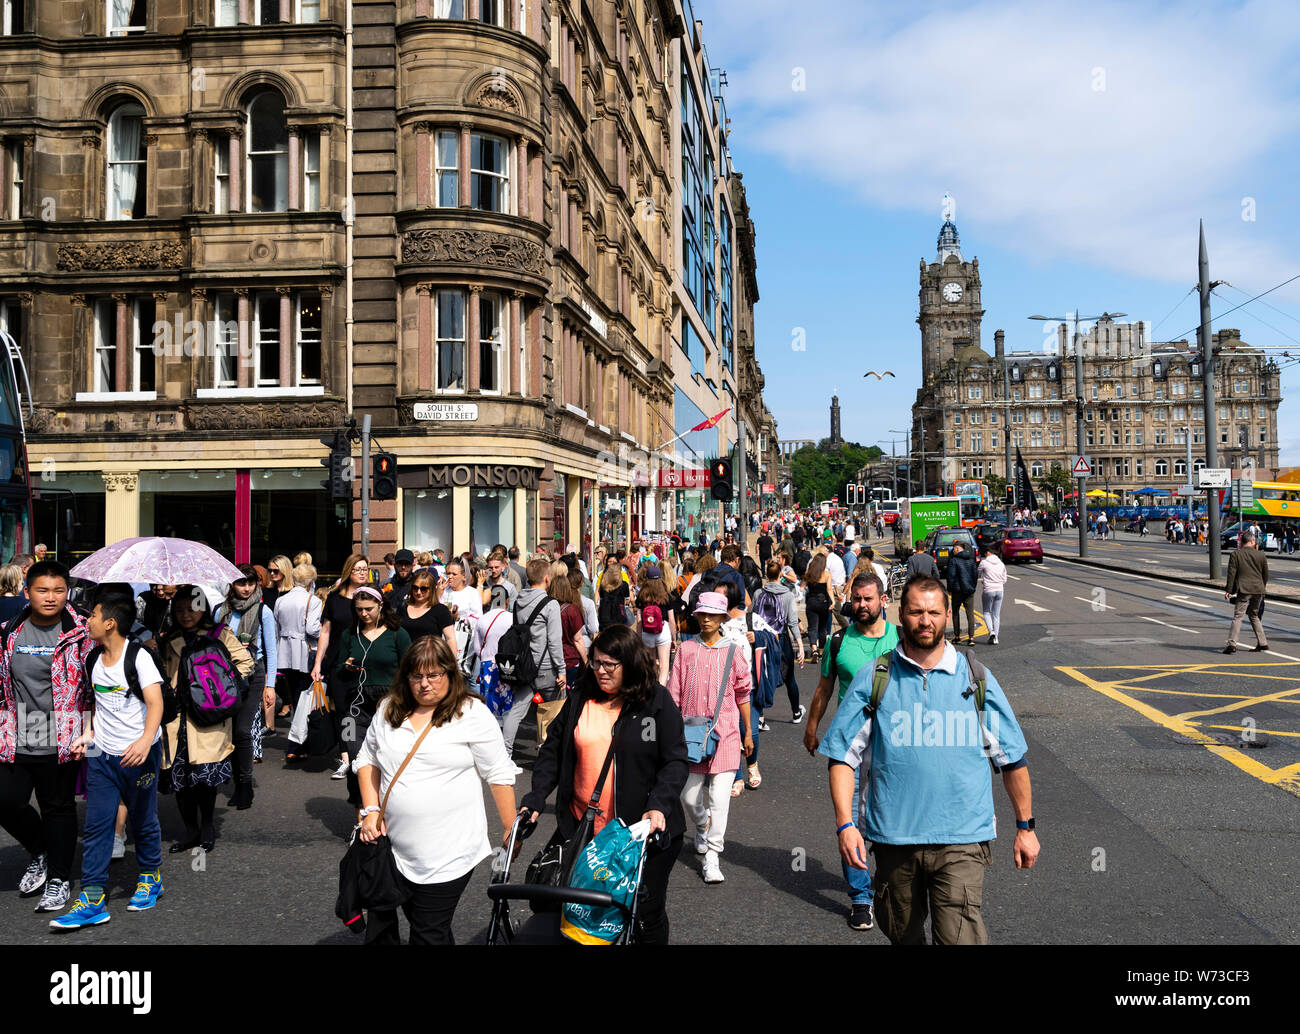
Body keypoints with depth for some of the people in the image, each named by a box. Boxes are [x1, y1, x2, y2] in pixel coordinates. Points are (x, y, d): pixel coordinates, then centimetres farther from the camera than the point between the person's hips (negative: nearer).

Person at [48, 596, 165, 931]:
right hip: (101, 755, 6)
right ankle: (92, 900, 7)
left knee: (143, 821, 9)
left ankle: (150, 878, 29)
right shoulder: (93, 660, 7)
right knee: (95, 825, 3)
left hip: (138, 754, -6)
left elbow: (155, 703, -24)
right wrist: (88, 735, 8)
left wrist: (145, 741, -37)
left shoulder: (138, 657, -15)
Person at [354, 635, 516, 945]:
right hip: (394, 847, 5)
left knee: (430, 933, 3)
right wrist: (371, 810, 3)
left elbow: (499, 775, -5)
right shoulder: (389, 709, 7)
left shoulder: (473, 714, -7)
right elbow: (367, 759, 16)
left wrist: (511, 832, -5)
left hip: (448, 855, -5)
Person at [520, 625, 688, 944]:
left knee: (647, 913, 6)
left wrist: (658, 806, -20)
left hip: (642, 831, -3)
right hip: (582, 829, 3)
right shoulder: (579, 699, 4)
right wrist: (535, 798, -3)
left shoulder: (657, 701, -5)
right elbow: (553, 751, 9)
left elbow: (676, 761, -7)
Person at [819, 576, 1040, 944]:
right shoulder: (873, 679, 0)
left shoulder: (976, 679, 3)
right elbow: (843, 757, -1)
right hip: (893, 838, 1)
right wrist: (845, 824, -9)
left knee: (958, 935, -14)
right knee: (903, 934, 16)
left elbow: (1012, 759, 10)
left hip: (961, 840, -1)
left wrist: (1025, 827, 11)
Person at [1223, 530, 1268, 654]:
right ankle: (1262, 642, 19)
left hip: (1244, 590, -4)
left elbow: (1231, 573, -6)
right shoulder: (1261, 554, 6)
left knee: (1238, 616, -7)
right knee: (1254, 615, 18)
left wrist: (1228, 590, -3)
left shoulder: (1235, 554, -4)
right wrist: (1263, 587, 28)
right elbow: (1266, 573, 13)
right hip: (1258, 589, 4)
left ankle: (1232, 643, -16)